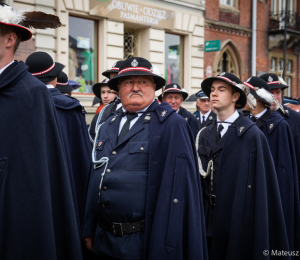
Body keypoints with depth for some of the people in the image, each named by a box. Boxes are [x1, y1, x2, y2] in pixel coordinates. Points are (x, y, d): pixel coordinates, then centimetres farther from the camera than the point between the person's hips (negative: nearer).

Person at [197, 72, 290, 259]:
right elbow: (200, 176, 9)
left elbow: (263, 181, -12)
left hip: (239, 221, -5)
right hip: (209, 221, 5)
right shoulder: (204, 134, 8)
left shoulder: (252, 134, -9)